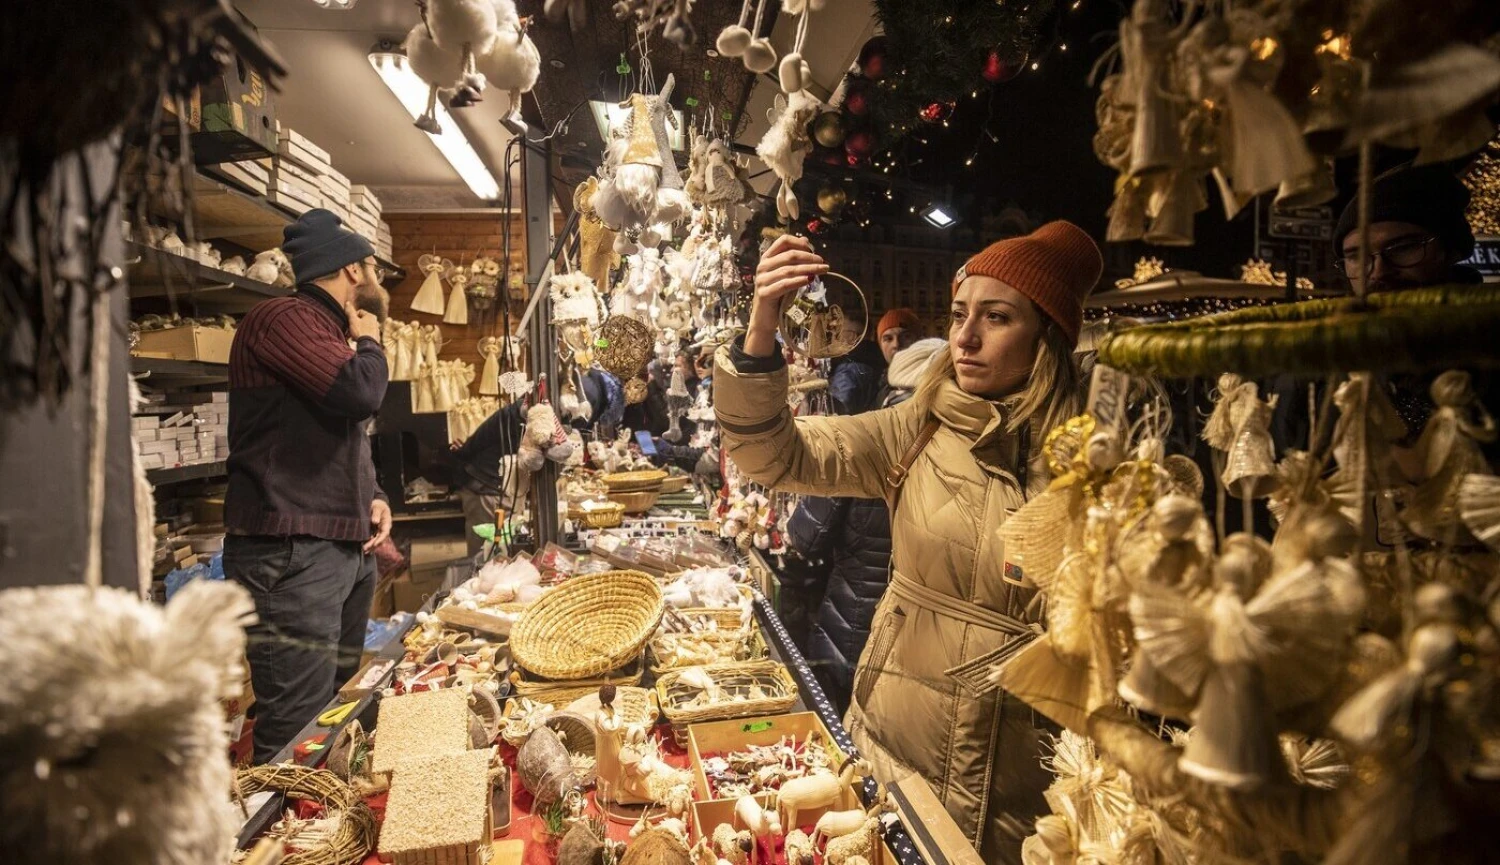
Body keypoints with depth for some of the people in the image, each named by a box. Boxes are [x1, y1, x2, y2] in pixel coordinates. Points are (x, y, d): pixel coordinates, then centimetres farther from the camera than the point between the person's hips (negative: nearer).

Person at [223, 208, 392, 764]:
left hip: (345, 548, 10)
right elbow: (359, 393, -27)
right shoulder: (284, 318, -11)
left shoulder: (327, 331, 21)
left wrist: (373, 496, 9)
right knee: (298, 730, -8)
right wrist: (368, 343, -4)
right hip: (290, 553, -10)